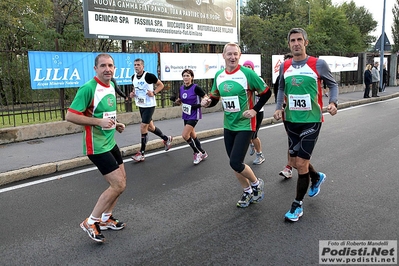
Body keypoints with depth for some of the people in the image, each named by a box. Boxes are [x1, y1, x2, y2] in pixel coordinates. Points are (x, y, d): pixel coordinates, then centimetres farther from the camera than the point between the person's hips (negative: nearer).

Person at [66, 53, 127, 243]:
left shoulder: (111, 86, 9)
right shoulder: (88, 88, -18)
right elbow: (70, 115, -20)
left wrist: (115, 124, 6)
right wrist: (99, 122, -25)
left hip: (110, 142, 9)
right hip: (97, 146, -9)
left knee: (121, 181, 15)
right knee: (118, 185, -9)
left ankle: (105, 218, 31)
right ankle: (90, 222, 8)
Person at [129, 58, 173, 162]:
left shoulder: (149, 76, -16)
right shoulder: (133, 77, 4)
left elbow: (161, 85, -7)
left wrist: (154, 93, -20)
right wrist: (132, 93, 2)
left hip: (149, 105, -8)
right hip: (140, 105, 8)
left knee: (143, 128, -8)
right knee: (150, 127, 17)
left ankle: (141, 153, 3)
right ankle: (166, 139, 40)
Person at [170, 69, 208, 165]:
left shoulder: (196, 87, -15)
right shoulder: (181, 88, 4)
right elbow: (180, 101, 16)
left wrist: (200, 104, -23)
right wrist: (176, 101, -5)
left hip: (194, 115, -7)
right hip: (186, 115, 7)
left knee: (185, 135, -15)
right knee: (192, 135, 14)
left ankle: (197, 153, 5)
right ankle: (203, 153, 31)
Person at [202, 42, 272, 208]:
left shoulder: (247, 73, -14)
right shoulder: (219, 75, 3)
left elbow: (266, 92, -5)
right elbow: (215, 97, 13)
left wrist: (255, 110, -13)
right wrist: (207, 102, -8)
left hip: (245, 125, -6)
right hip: (228, 126, 6)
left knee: (236, 163, -11)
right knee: (235, 164, 12)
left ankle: (256, 184, 18)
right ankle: (248, 192, 34)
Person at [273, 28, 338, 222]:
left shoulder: (318, 64, -8)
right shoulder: (284, 66, 3)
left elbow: (332, 84, 3)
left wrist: (333, 102, -15)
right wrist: (278, 107, 1)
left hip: (311, 121, -5)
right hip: (290, 121, 5)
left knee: (301, 163, -6)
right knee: (296, 162, 15)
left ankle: (297, 205, 12)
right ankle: (317, 177, 48)